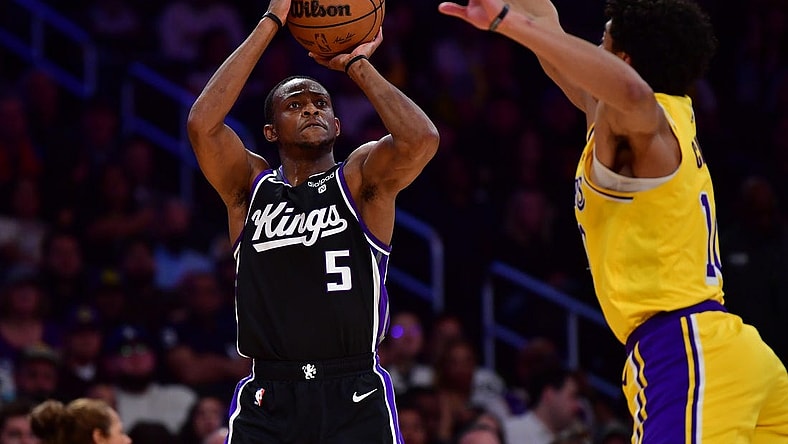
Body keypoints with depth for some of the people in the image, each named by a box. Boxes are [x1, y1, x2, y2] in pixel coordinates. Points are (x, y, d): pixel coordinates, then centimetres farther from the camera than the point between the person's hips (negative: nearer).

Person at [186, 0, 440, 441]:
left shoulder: (360, 179, 6)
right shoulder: (251, 185, 10)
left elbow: (421, 138, -15)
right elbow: (202, 124, -8)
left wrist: (357, 65, -4)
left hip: (356, 400, -1)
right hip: (268, 402, 1)